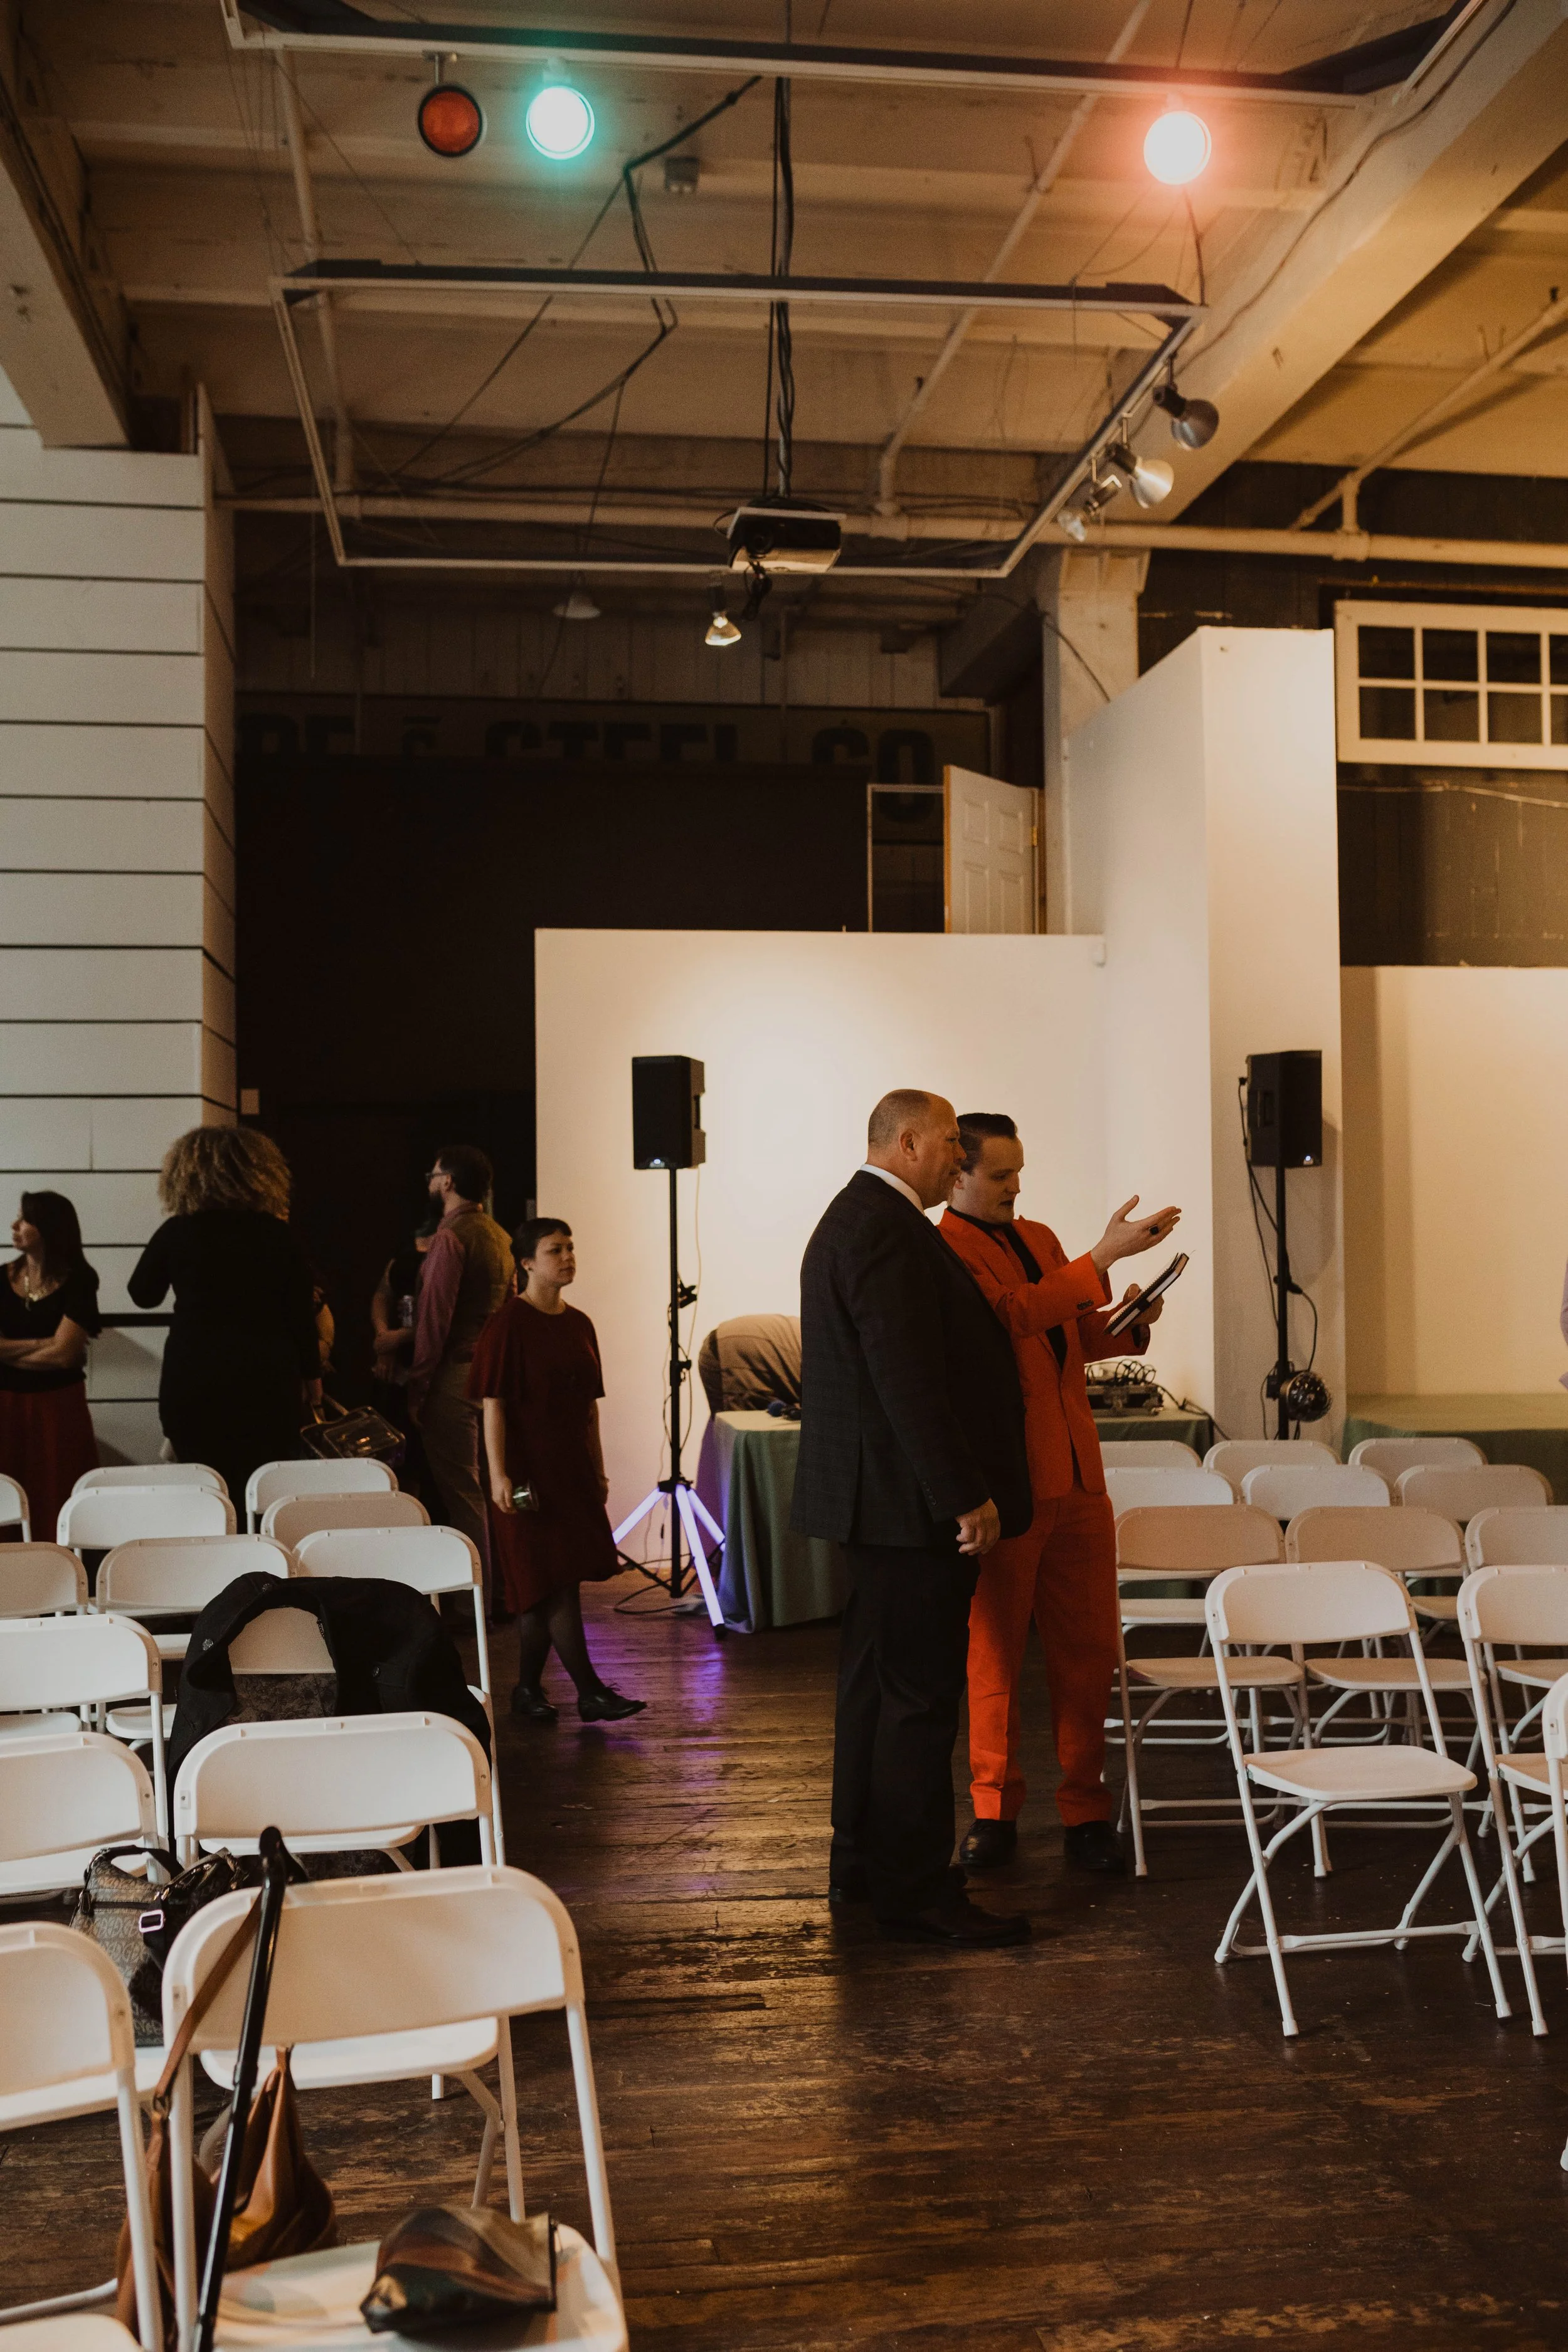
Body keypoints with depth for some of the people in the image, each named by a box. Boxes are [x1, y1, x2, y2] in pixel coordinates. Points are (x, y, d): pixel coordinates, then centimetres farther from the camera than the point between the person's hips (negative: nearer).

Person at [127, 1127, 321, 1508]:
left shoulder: (177, 1233, -2)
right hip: (268, 1379, 1)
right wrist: (311, 1374, 12)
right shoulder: (277, 1234, -1)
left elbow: (143, 1294, 13)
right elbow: (302, 1312, 1)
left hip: (194, 1381, 0)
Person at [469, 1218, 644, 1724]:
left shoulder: (578, 1325, 11)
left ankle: (528, 1689, 18)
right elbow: (492, 1405, -13)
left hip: (573, 1469, 7)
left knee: (546, 1587, 9)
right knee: (552, 1582, -6)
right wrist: (498, 1474, -19)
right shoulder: (507, 1325, -9)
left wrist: (598, 1469, 16)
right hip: (529, 1469, -7)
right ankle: (590, 1692, -5)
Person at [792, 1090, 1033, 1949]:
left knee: (877, 1682, 17)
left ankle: (861, 1862, 28)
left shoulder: (854, 1219, 17)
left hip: (875, 1499, 11)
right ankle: (916, 1892, 3)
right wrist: (964, 1494, -22)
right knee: (918, 1694, -5)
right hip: (910, 1500, -11)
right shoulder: (887, 1229, -18)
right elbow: (909, 1377, -24)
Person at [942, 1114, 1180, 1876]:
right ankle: (995, 1813, 19)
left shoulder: (1040, 1238, 17)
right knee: (994, 1653, 6)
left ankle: (1085, 1812, 19)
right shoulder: (945, 1249, -9)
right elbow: (1012, 1314, -24)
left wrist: (1129, 1322, 6)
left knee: (1087, 1653, 8)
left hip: (1076, 1478, 7)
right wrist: (1103, 1257, -25)